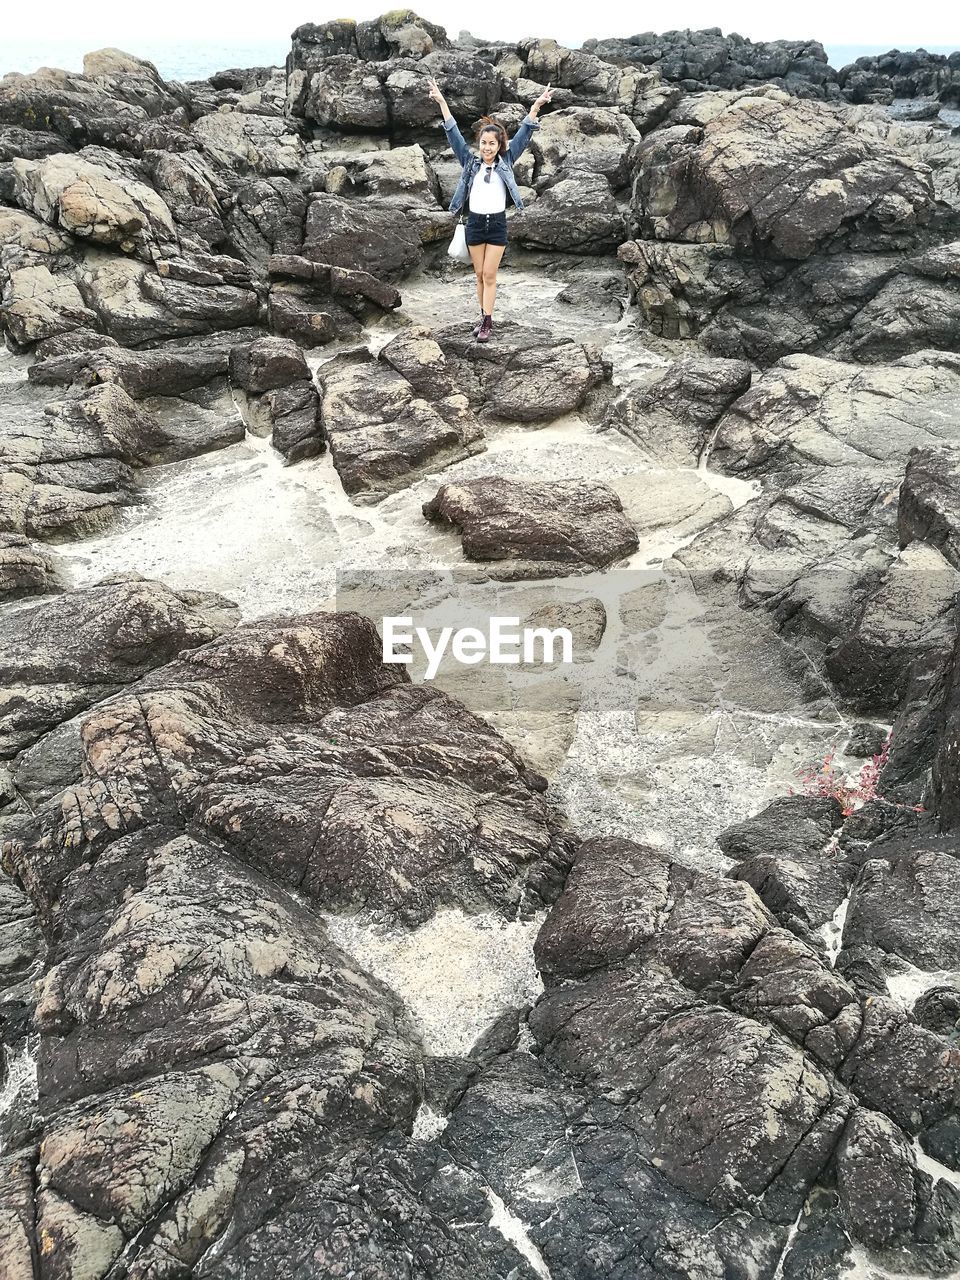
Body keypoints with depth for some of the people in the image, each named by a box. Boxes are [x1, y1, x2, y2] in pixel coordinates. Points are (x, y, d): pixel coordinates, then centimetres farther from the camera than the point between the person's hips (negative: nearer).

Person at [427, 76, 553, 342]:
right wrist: (442, 102, -4)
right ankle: (485, 317, 19)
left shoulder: (506, 162, 3)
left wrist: (537, 105, -10)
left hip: (497, 224, -2)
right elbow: (453, 134, 2)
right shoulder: (470, 162, 5)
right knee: (480, 275, 8)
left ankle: (487, 322, -1)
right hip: (475, 223, 2)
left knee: (489, 275, -2)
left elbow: (523, 134, -2)